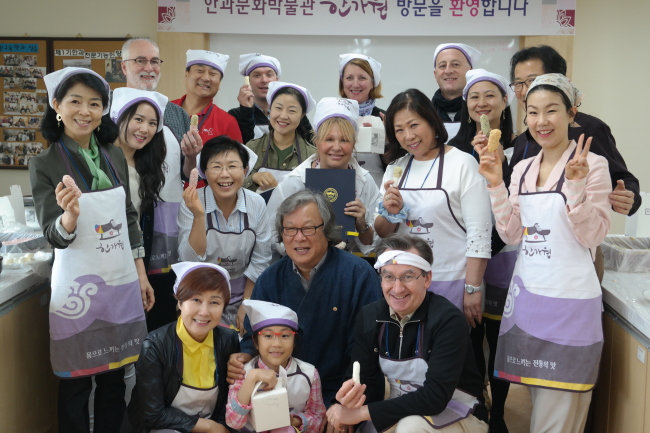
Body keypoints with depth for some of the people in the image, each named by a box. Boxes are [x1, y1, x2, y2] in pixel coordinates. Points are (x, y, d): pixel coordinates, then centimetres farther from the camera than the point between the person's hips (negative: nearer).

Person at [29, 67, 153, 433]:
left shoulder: (115, 156, 5)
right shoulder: (45, 164, -7)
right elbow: (53, 235, -10)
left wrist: (142, 275, 10)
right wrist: (69, 216, -33)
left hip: (122, 280, 4)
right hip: (78, 285, -4)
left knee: (115, 377, 13)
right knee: (76, 381, 6)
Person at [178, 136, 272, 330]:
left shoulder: (257, 203, -11)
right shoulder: (191, 202, -17)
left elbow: (261, 260, -4)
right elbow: (191, 259, -24)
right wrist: (198, 215, -36)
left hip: (242, 291, 2)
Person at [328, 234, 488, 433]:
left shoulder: (448, 320, -23)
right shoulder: (369, 316, -6)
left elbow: (435, 397, -29)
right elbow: (364, 379, -5)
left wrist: (362, 412, -29)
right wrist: (351, 394, -30)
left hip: (460, 415, -5)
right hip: (401, 410, 5)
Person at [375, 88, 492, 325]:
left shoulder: (463, 163, -9)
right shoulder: (395, 167, 7)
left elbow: (479, 233, -11)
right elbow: (382, 232, 11)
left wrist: (473, 289, -13)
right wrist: (390, 214, -10)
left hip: (452, 284, -4)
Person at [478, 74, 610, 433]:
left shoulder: (592, 165, -7)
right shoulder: (522, 169, 9)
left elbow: (593, 236, -12)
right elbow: (512, 235, 5)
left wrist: (576, 185, -24)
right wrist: (496, 185, -5)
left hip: (569, 299, -5)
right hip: (527, 293, 5)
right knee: (539, 400, 16)